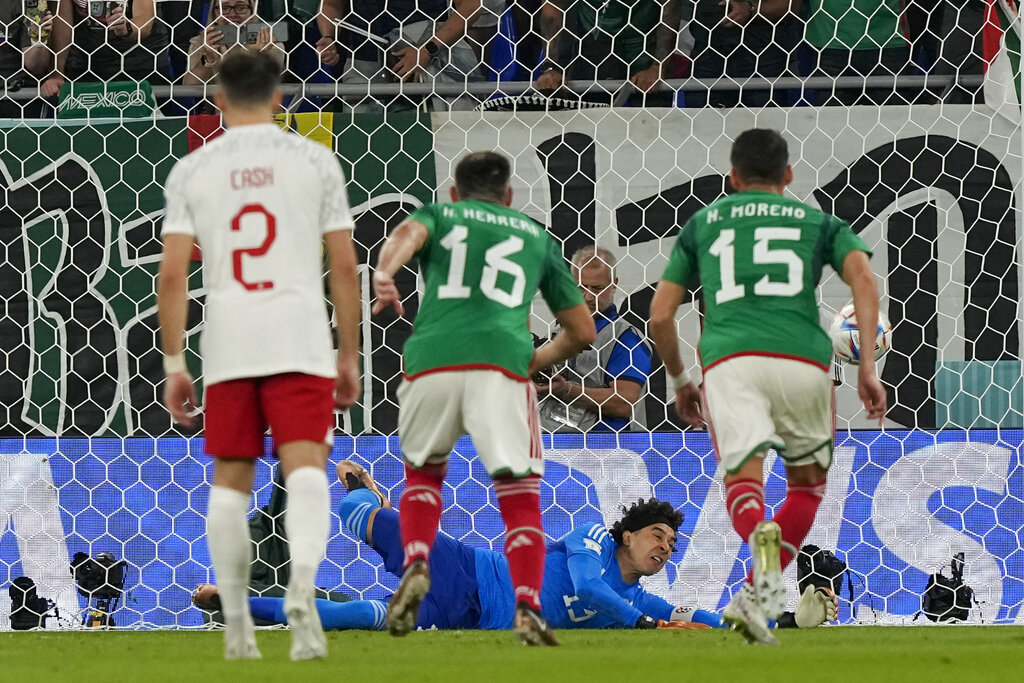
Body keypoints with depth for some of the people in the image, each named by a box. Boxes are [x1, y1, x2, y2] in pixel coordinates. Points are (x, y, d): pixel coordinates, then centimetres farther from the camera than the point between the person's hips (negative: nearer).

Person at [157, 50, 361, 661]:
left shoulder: (193, 170, 8)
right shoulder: (314, 161, 6)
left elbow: (172, 274, 2)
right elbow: (344, 267, 4)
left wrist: (174, 364, 6)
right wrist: (349, 357, 11)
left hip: (227, 345, 1)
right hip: (300, 336, -1)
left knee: (231, 483, 11)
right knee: (306, 468, -9)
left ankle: (238, 626, 14)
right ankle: (303, 581, -35)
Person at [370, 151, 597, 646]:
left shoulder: (439, 214, 25)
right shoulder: (536, 235, 29)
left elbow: (407, 233, -3)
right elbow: (582, 331, 28)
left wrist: (385, 273, -22)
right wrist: (537, 361, 43)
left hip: (431, 359, 1)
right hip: (502, 361, -1)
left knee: (423, 474, 23)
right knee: (519, 496, 0)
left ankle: (415, 566, -2)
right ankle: (528, 608, -20)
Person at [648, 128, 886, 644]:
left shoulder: (702, 224, 25)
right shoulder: (819, 222, 22)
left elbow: (660, 316, 20)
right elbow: (863, 278, 2)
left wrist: (679, 380, 35)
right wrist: (867, 365, 0)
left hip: (729, 360, 0)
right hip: (802, 360, 0)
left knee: (743, 481, -11)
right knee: (808, 483, 19)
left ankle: (762, 541, -48)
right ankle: (757, 595, 3)